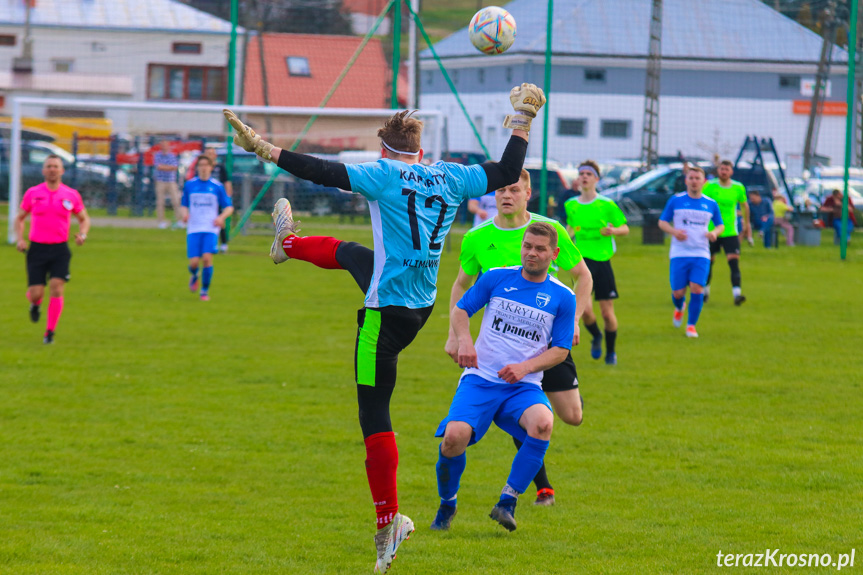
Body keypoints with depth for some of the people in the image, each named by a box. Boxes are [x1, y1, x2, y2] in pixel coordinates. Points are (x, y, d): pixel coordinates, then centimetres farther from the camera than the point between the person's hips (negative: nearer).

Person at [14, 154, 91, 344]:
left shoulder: (71, 195, 3)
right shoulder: (32, 193, 3)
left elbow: (84, 218, 15)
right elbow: (20, 218, 14)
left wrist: (82, 234, -6)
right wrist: (20, 239, -2)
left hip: (60, 250, 0)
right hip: (37, 248, 0)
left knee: (56, 290, -14)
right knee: (35, 293, -4)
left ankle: (50, 332, -2)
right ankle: (35, 304, 35)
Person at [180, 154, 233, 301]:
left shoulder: (217, 186, 4)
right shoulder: (189, 185, 8)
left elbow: (229, 208, 8)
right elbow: (184, 206, 17)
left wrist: (221, 217, -13)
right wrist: (184, 214, -7)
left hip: (211, 229, -1)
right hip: (193, 229, 1)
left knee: (207, 258, -19)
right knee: (194, 262, -9)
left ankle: (205, 291, -3)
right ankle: (194, 276, 28)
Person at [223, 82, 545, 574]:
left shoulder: (385, 174, -15)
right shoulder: (451, 177, 1)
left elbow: (325, 173, -21)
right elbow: (507, 172, 11)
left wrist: (263, 149, -18)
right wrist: (523, 119, 22)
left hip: (388, 312, -8)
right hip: (423, 302, 8)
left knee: (374, 414, -4)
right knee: (347, 253, 33)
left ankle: (390, 521, -8)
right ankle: (290, 244, 66)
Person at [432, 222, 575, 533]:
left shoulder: (562, 297, 4)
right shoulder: (497, 278, 5)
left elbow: (560, 349, 6)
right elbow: (460, 309, 12)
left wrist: (525, 367, -10)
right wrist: (464, 339, -9)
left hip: (523, 387, 0)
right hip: (480, 378, 0)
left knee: (543, 423, -34)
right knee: (455, 436, -26)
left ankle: (508, 502, -21)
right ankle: (446, 505, 3)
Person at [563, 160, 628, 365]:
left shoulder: (606, 204, -3)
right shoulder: (570, 205, 6)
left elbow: (625, 228, 4)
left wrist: (613, 230, -17)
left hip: (603, 261, -1)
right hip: (582, 261, 1)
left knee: (607, 312, 1)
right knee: (585, 309, -14)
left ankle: (611, 352, 23)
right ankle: (596, 336, 18)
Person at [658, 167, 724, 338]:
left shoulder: (711, 204, 8)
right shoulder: (676, 200, 2)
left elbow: (720, 225, 19)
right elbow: (662, 222, 7)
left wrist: (714, 232, -5)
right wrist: (674, 231, -14)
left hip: (701, 254, 1)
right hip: (679, 253, -1)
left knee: (697, 289, -15)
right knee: (678, 292, -2)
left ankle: (691, 325, -1)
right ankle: (679, 307, 36)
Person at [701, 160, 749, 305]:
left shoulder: (738, 188, 1)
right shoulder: (709, 187, -5)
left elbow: (744, 206, 17)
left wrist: (746, 225, 26)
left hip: (730, 232, 1)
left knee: (734, 261, -14)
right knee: (709, 262, 9)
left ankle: (737, 293, -22)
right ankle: (705, 290, 30)